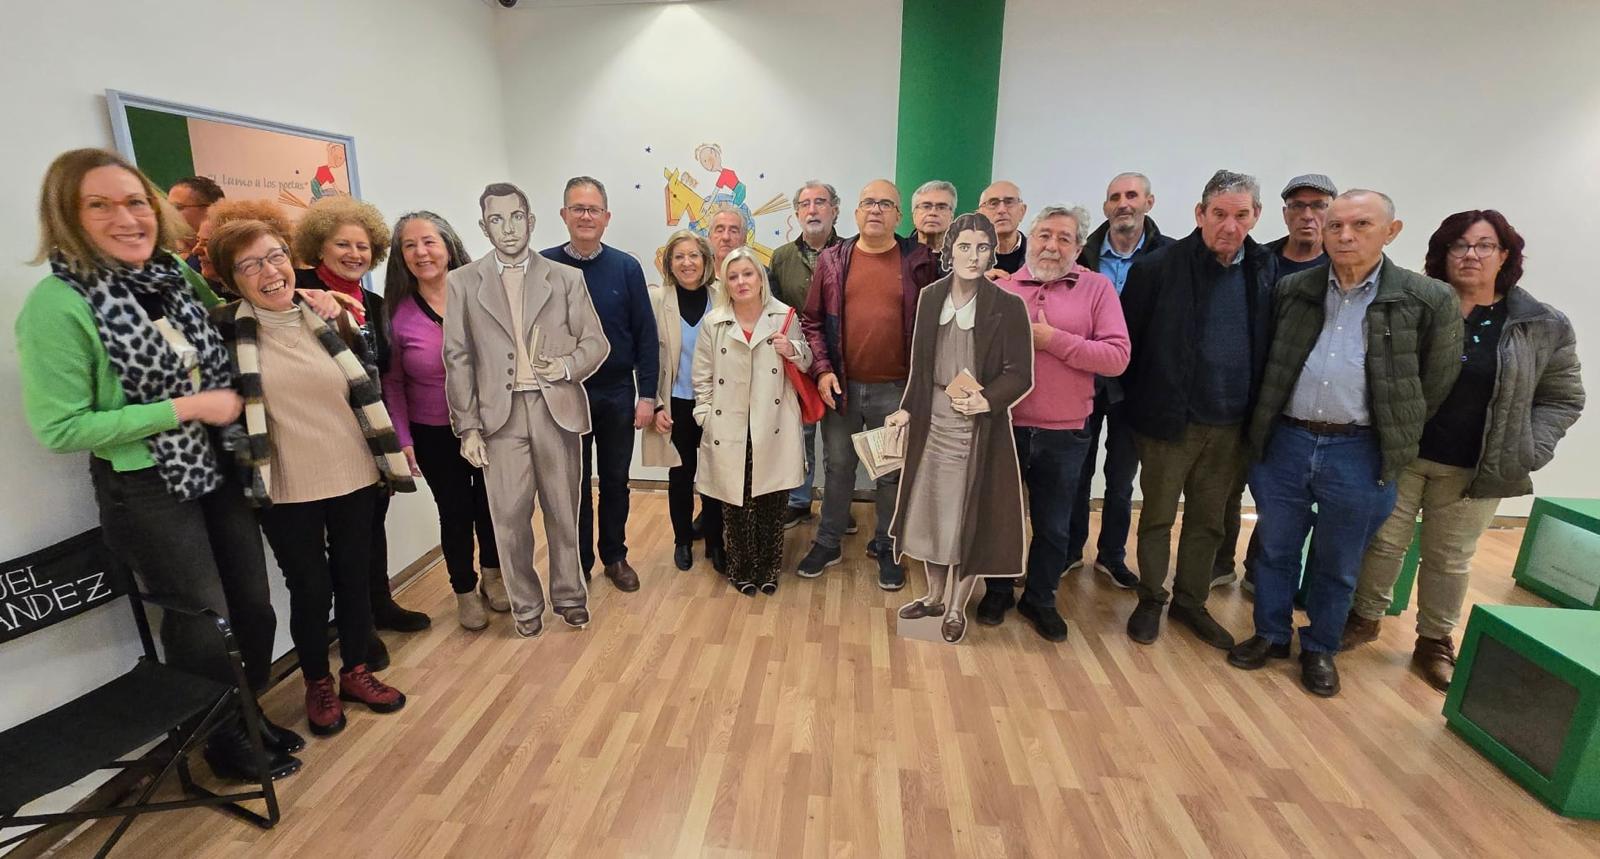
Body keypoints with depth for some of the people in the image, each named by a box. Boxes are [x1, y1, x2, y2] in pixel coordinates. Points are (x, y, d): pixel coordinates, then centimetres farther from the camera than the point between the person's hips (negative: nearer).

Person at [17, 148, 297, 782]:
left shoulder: (179, 273, 1)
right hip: (147, 489, -6)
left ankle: (251, 715, 38)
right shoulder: (56, 305, -17)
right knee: (202, 624, 8)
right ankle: (224, 744, 31)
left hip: (219, 470, 6)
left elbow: (217, 364, 17)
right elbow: (60, 428, -16)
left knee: (253, 607, 15)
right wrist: (187, 408, -19)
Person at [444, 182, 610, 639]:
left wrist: (568, 366, -13)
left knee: (564, 512, 10)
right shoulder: (462, 282, 6)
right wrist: (467, 427, -2)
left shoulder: (566, 278, 6)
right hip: (500, 414, 0)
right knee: (510, 517, 3)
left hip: (558, 410, 0)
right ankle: (525, 604, 23)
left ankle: (569, 595, 29)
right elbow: (457, 358, 3)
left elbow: (596, 341, 7)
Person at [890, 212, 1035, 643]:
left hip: (980, 427, -4)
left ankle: (957, 608, 29)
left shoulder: (1008, 307, -11)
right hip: (932, 422, 4)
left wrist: (986, 400, -27)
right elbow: (920, 365, 9)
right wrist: (907, 409, 4)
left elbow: (1020, 375, -11)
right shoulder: (930, 297, 2)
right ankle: (936, 596, 37)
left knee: (970, 517, 8)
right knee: (928, 509, 14)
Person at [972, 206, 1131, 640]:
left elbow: (1117, 357, -12)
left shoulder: (1097, 288, -2)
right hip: (1003, 427, 1)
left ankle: (1040, 599, 36)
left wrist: (1052, 339, -17)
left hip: (1064, 435, 0)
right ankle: (997, 592, 37)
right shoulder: (1001, 288, 0)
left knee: (1054, 527, 15)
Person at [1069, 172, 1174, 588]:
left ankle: (1112, 555, 30)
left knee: (1121, 476, 13)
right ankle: (1071, 550, 28)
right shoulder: (1084, 252, -3)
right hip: (1084, 378, 1)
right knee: (1078, 469, 12)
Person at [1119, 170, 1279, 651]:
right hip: (1169, 420, -4)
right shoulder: (1159, 267, -10)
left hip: (1231, 426, 4)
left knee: (1207, 520, 16)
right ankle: (1150, 601, 26)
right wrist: (1138, 401, -3)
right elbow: (1127, 340, -6)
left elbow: (1271, 344, 7)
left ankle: (1191, 602, 33)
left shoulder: (1266, 270, 3)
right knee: (1158, 516, 9)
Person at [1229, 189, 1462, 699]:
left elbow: (1435, 385, 3)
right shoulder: (1291, 290, 2)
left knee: (1338, 564, 14)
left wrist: (1395, 437, 6)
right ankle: (1271, 635, 31)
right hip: (1284, 442, 2)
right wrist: (1266, 423, 9)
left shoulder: (1428, 300, -4)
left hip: (1360, 452, -1)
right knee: (1275, 549, 14)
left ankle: (1320, 649, 32)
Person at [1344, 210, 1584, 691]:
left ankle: (1434, 642, 28)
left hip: (1474, 470, 1)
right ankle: (1365, 619, 27)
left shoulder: (1543, 327, 0)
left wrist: (1524, 453, -6)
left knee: (1450, 560, 12)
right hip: (1399, 455, -1)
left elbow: (1563, 399, 6)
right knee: (1384, 542, 9)